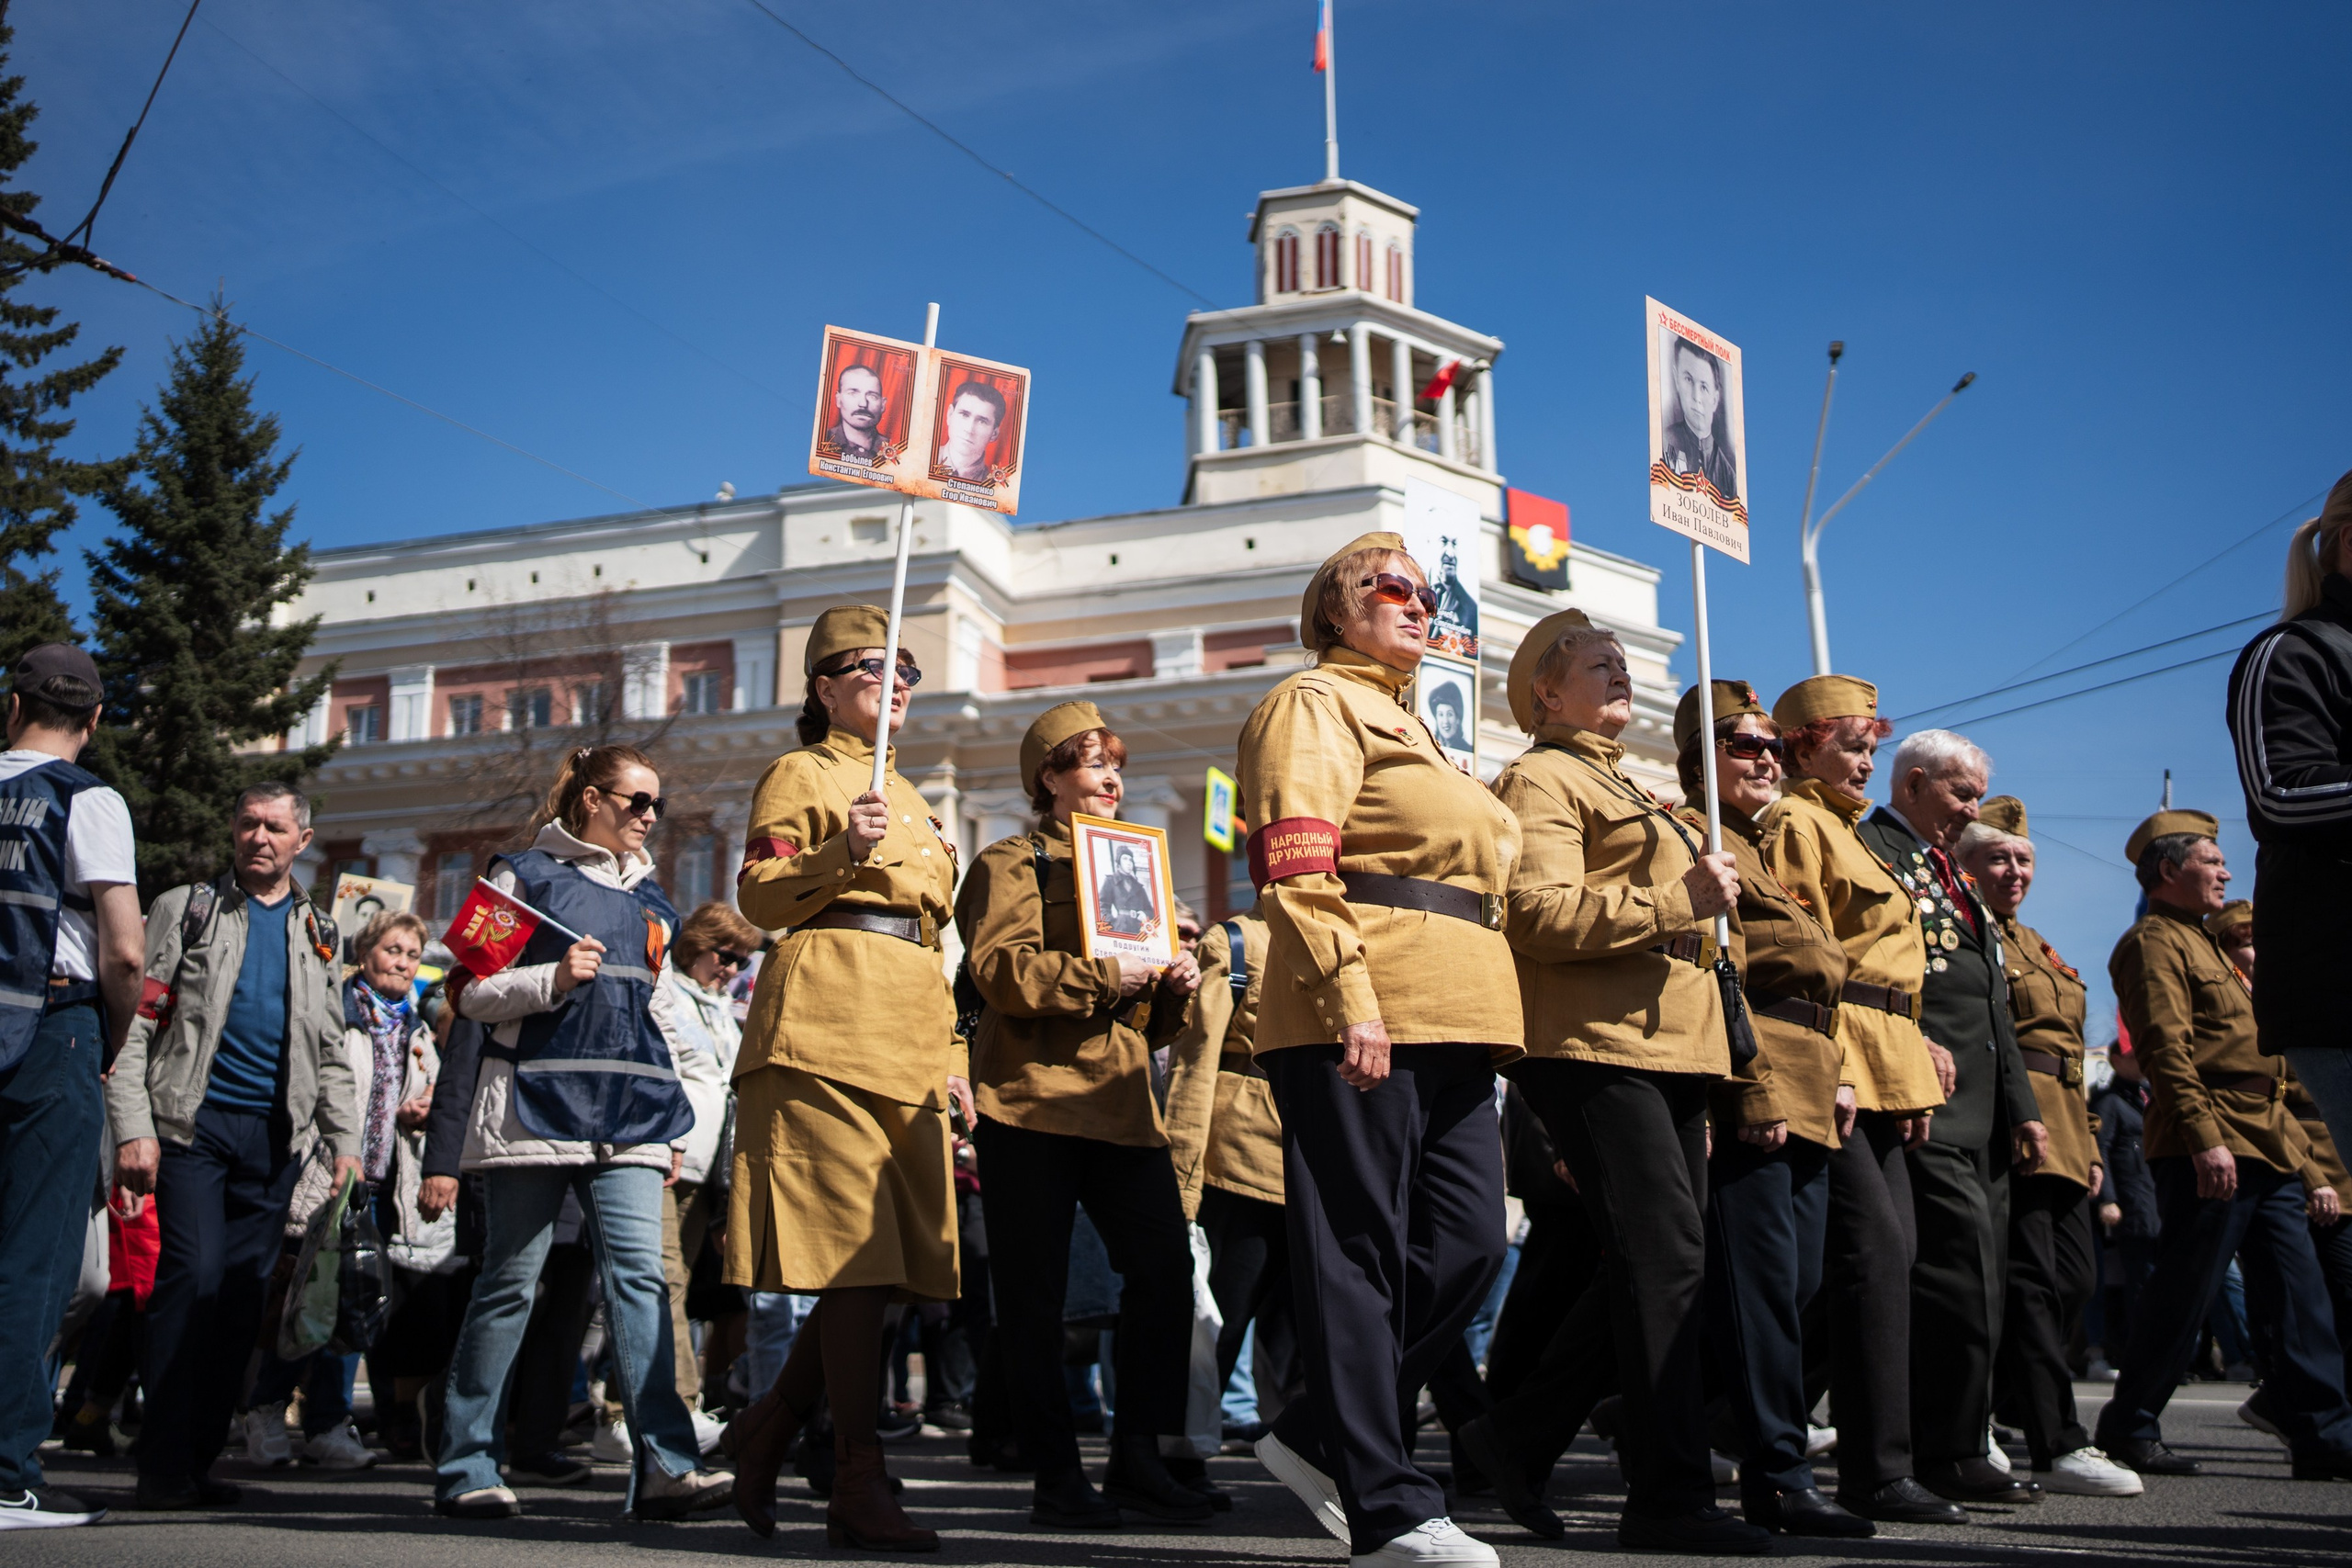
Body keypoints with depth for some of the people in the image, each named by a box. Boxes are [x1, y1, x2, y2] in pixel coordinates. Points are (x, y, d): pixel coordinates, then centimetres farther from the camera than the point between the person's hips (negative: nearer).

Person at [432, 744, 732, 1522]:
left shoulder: (649, 898, 21)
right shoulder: (525, 874, 5)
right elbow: (469, 993, 1)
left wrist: (673, 1124, 19)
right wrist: (553, 979, -15)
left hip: (628, 1117, 4)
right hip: (535, 1105, -4)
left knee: (639, 1276, -8)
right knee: (509, 1285, 0)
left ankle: (665, 1465, -14)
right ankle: (467, 1465, 11)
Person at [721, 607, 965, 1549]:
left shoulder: (907, 798, 27)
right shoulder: (802, 774, 5)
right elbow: (757, 896, -5)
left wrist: (945, 1052, 23)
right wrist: (841, 852, -21)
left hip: (907, 1034, 8)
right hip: (829, 1020, -8)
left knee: (889, 1254, 3)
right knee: (855, 1254, -12)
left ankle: (769, 1426, 20)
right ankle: (858, 1490, -10)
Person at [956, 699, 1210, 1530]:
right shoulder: (1012, 862, 4)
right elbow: (1000, 970, -13)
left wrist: (1174, 987, 4)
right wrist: (1105, 975, -18)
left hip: (1120, 1101, 6)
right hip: (1030, 1096, -6)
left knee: (1164, 1263, -5)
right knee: (1035, 1291, -2)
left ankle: (1135, 1458, 5)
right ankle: (1055, 1477, 8)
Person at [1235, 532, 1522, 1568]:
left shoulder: (1409, 725, 29)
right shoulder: (1316, 703, 1)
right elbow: (1295, 866, -13)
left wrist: (1488, 1020, 22)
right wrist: (1348, 999, -23)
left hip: (1450, 1019, 9)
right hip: (1361, 1015, -9)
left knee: (1468, 1242, 4)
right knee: (1360, 1251, -5)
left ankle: (1319, 1436, 16)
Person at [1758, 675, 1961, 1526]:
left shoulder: (1845, 833, 26)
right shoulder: (1793, 825, -5)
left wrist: (1912, 1069, 20)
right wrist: (1824, 1072, -21)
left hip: (1876, 1074, 10)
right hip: (1832, 1068, -10)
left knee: (1887, 1248, 7)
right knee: (1876, 1244, -14)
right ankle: (1877, 1471, -10)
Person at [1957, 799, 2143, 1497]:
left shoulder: (2035, 944, 25)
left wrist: (2089, 1145, 22)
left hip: (2061, 1140, 10)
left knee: (2074, 1277, 8)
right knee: (2031, 1280, -10)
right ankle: (2058, 1445, -7)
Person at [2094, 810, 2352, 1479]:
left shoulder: (2204, 942, 25)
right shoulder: (2153, 943, -6)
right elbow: (2166, 1047, -17)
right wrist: (2203, 1136, -26)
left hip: (2264, 1147, 10)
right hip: (2210, 1148, -10)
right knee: (2183, 1297, -5)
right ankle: (2128, 1430, 5)